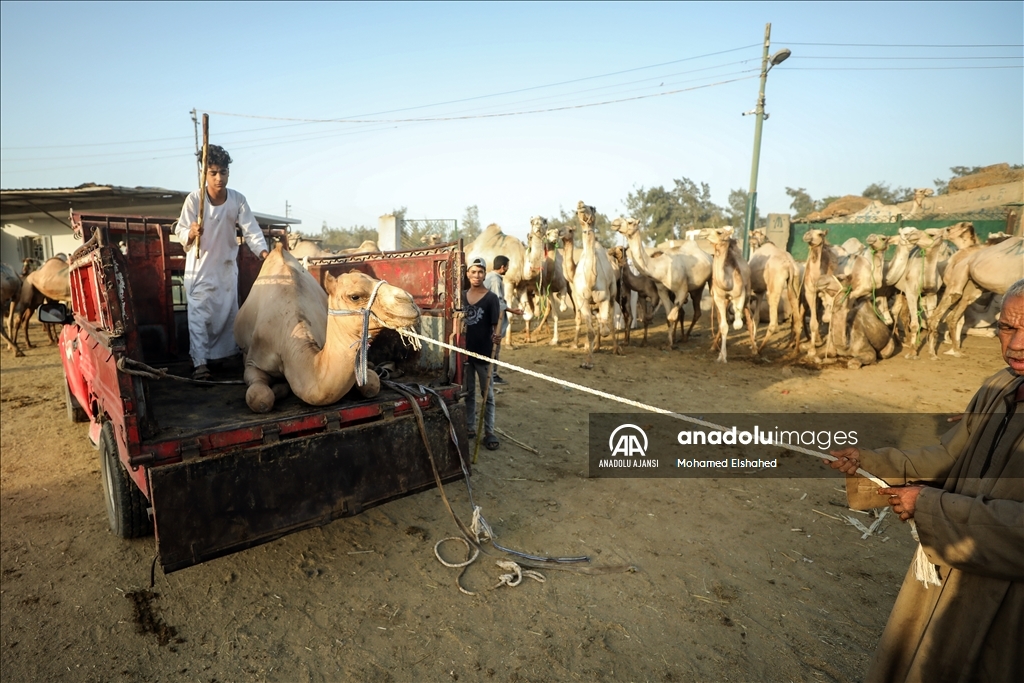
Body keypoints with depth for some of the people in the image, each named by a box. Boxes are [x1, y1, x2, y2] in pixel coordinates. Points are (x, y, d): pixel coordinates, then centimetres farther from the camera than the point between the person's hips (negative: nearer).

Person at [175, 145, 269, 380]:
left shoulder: (238, 200, -11)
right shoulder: (194, 199, -17)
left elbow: (251, 231, -15)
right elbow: (180, 231, -12)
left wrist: (264, 252, -33)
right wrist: (190, 233, -36)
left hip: (227, 265, 3)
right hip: (199, 265, -3)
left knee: (229, 312, 12)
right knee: (199, 314, -9)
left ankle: (227, 355, 30)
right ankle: (199, 362, -9)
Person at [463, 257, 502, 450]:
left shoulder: (491, 298, -8)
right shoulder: (463, 297, 6)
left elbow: (496, 324, -12)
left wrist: (496, 336, -34)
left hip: (483, 353, -5)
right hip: (465, 351, 5)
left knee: (487, 394, 4)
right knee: (468, 392, 14)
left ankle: (489, 432, 11)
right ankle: (470, 428, 26)